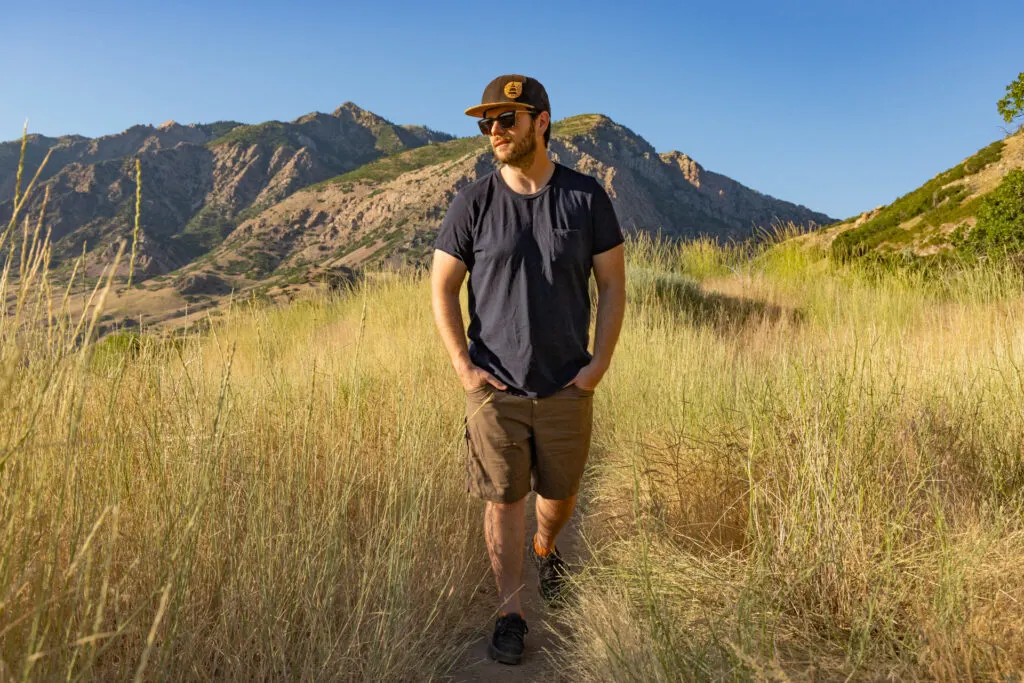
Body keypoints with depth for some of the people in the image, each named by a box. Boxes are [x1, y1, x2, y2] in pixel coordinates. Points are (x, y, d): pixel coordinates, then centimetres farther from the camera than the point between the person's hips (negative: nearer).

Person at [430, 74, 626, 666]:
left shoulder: (586, 196, -2)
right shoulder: (473, 203, -3)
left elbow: (613, 284, 1)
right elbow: (442, 288, 1)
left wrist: (601, 362, -6)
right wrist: (463, 366, -7)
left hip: (568, 388, 1)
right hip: (495, 388, 0)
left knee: (560, 493, 17)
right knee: (504, 499, 6)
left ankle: (547, 549, 51)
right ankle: (511, 611, 25)